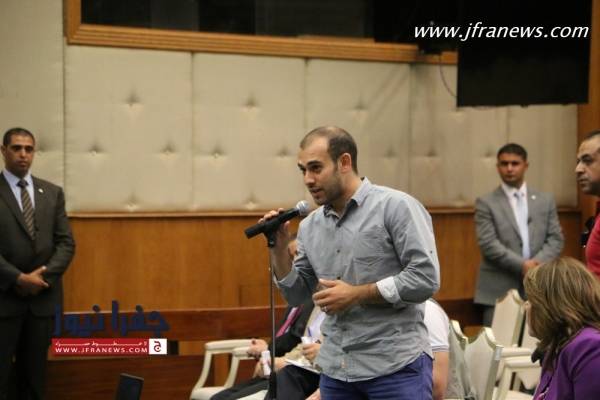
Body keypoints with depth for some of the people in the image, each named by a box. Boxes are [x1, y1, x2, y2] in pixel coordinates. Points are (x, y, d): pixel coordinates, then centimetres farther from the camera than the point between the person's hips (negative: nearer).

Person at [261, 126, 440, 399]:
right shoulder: (310, 226, 10)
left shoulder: (396, 207, -8)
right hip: (336, 370, 6)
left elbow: (425, 278, -14)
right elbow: (297, 295, 14)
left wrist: (357, 294, -13)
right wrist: (278, 248, -1)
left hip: (395, 366, -6)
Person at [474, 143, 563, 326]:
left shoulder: (545, 200, 14)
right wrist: (522, 265, -16)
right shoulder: (486, 203, 2)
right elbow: (488, 244, -7)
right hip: (499, 291, -3)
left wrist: (538, 263, -11)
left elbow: (556, 239, 8)